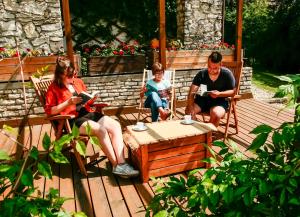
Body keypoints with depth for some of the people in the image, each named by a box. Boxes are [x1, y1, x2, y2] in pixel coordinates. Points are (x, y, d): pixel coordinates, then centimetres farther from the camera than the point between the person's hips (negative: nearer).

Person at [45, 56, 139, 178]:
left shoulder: (78, 82, 16)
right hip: (71, 120, -6)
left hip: (86, 114, 6)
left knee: (115, 125, -19)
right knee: (101, 130, -31)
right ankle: (117, 165, -20)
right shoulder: (54, 88, 1)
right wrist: (68, 102, -15)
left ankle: (121, 163, -28)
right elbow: (49, 110, -7)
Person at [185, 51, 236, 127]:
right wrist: (190, 107, -32)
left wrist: (219, 94, -23)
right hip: (203, 99, 2)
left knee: (216, 114, -35)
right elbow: (192, 93, -15)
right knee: (188, 110, -24)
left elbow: (232, 91, -4)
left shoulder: (227, 74, -11)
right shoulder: (201, 74, -8)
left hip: (220, 101, -2)